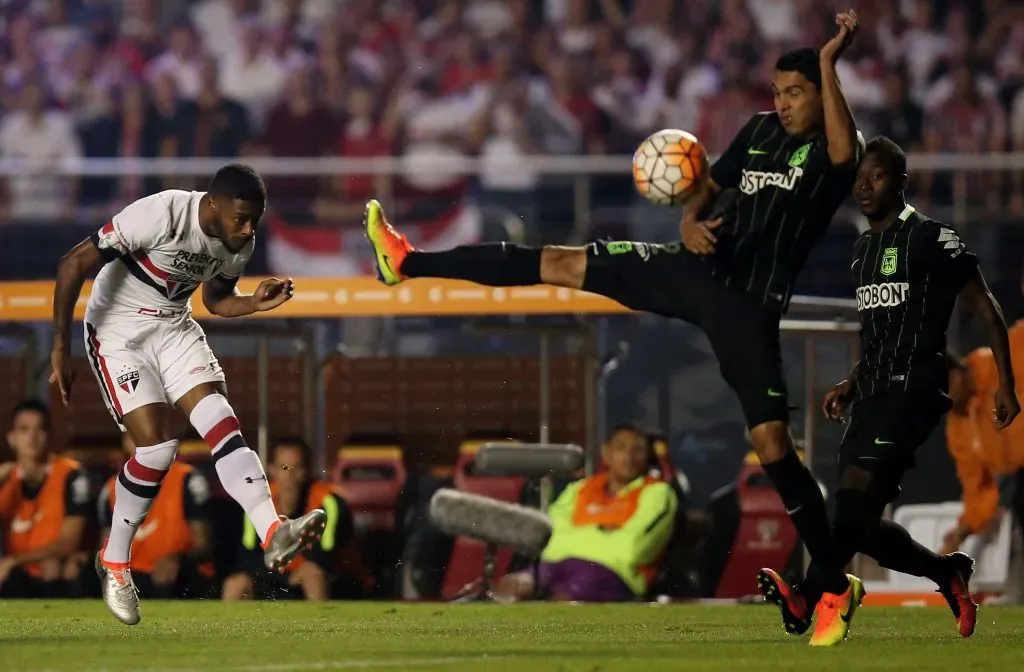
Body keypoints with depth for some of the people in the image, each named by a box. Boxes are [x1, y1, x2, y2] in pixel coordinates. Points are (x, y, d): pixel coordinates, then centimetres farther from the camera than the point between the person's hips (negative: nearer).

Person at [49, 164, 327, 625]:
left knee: (221, 424, -16)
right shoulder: (162, 215, -28)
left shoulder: (239, 244, -6)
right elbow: (74, 265, -24)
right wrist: (61, 347, -24)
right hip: (118, 332, -6)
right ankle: (113, 560, 6)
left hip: (174, 328, 6)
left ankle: (273, 535, -27)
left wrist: (257, 303, -8)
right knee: (156, 449, -15)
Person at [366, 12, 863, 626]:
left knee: (773, 444, -13)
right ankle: (408, 263, 13)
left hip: (749, 304, -6)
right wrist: (692, 222, -1)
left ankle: (836, 582, -4)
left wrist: (830, 64, -32)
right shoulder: (761, 130, 14)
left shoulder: (832, 152, -6)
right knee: (561, 263, 5)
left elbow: (845, 150, -31)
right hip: (695, 270, 6)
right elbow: (711, 185, 21)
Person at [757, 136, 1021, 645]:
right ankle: (948, 574, 24)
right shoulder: (864, 249, 20)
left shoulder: (931, 239, -5)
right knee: (862, 525, 2)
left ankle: (807, 600, -39)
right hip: (873, 393, 9)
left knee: (858, 485, -26)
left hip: (913, 389, -9)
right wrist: (850, 384, 17)